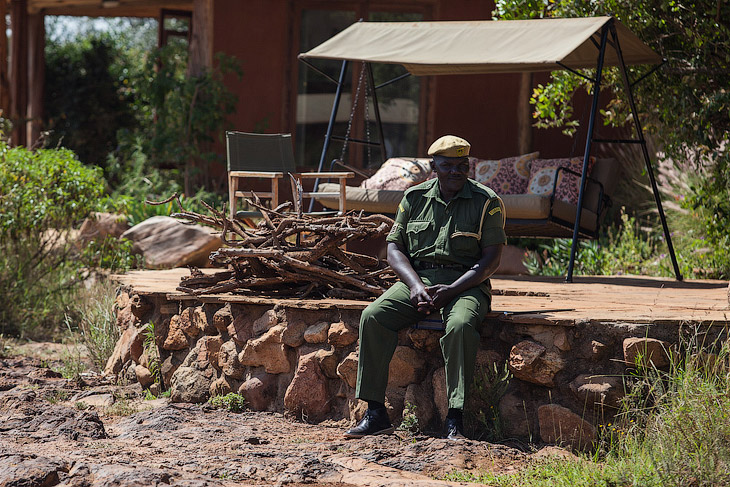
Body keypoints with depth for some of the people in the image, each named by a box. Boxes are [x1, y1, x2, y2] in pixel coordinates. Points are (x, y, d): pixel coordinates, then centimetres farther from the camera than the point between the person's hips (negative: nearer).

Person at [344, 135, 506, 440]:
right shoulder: (415, 198, 10)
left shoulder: (486, 202, -1)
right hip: (416, 279, 3)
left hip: (466, 282, -3)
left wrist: (451, 290, -18)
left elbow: (492, 258, -6)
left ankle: (455, 420, -35)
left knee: (460, 325, -38)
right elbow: (394, 248, 9)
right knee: (373, 317, -24)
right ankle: (375, 413, -22)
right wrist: (415, 285, -11)